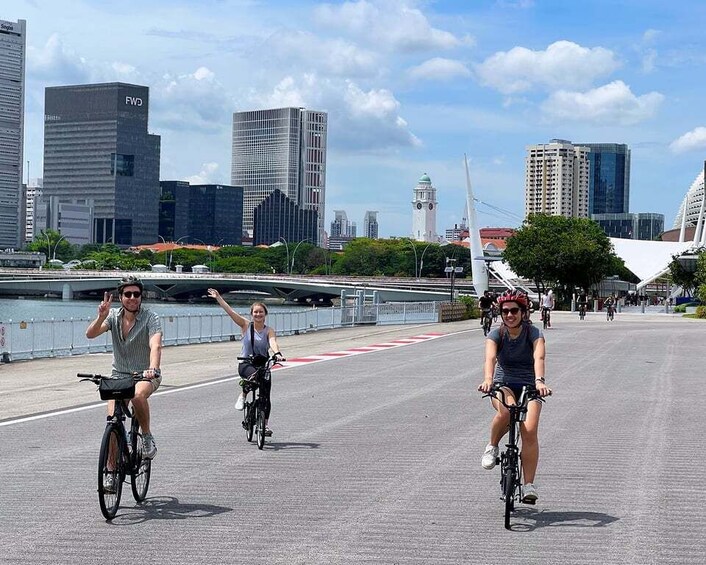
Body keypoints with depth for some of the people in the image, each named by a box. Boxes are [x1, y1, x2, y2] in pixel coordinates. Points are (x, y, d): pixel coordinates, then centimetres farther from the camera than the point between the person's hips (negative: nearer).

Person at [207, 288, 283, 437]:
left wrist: (277, 353, -41)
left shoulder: (269, 330, -1)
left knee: (265, 395, -5)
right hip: (246, 364, -1)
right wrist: (218, 298, -12)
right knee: (253, 374, -36)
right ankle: (242, 395, -10)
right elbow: (230, 311, -5)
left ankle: (265, 424, 10)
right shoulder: (246, 325, 1)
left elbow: (273, 342, -20)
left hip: (263, 364, 1)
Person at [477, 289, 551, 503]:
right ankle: (492, 446, -7)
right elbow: (490, 358, -23)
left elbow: (538, 357, -26)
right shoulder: (496, 334, -4)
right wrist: (487, 380, -44)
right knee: (506, 411, -35)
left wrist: (539, 381, -46)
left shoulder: (534, 333, -8)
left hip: (529, 386, 0)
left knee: (530, 430, -21)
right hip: (503, 384, 0)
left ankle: (529, 485, -14)